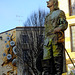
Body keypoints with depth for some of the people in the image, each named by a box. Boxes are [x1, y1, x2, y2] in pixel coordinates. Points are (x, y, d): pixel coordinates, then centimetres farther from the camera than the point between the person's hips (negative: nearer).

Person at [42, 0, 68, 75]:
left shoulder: (60, 12, 11)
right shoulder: (48, 16, 29)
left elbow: (64, 24, -1)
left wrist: (58, 28, -22)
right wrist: (45, 41, 17)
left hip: (56, 40, -6)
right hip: (47, 40, 6)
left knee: (57, 59, -11)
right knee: (46, 59, -3)